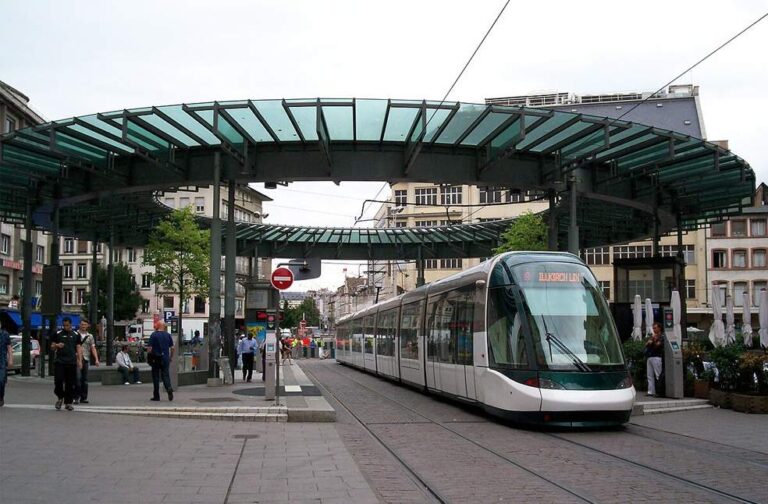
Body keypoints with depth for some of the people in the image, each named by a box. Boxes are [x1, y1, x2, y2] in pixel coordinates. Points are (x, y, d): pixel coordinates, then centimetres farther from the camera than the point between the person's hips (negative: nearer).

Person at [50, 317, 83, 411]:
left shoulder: (76, 335, 9)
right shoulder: (57, 334, 7)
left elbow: (79, 348, 8)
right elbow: (52, 347, 10)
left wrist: (80, 361, -2)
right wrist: (57, 345, -14)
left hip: (71, 362, 1)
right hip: (59, 362, -1)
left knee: (70, 384, 1)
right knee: (58, 380, -9)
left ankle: (68, 403, 10)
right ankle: (60, 397, 16)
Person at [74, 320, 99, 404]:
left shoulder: (90, 336, 13)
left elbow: (93, 348, 11)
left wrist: (96, 359, 2)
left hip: (86, 359, 4)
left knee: (85, 379, 6)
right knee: (78, 378, -12)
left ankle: (83, 397, 12)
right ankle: (76, 397, -6)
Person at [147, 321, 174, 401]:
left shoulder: (153, 335, -6)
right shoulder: (168, 335, 2)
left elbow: (150, 348, -9)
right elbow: (172, 348, 2)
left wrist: (150, 358, 4)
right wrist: (170, 357, 13)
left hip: (156, 359, -2)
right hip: (165, 359, 2)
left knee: (156, 377, 6)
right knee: (165, 375, 6)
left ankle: (156, 396, 8)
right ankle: (169, 388, -22)